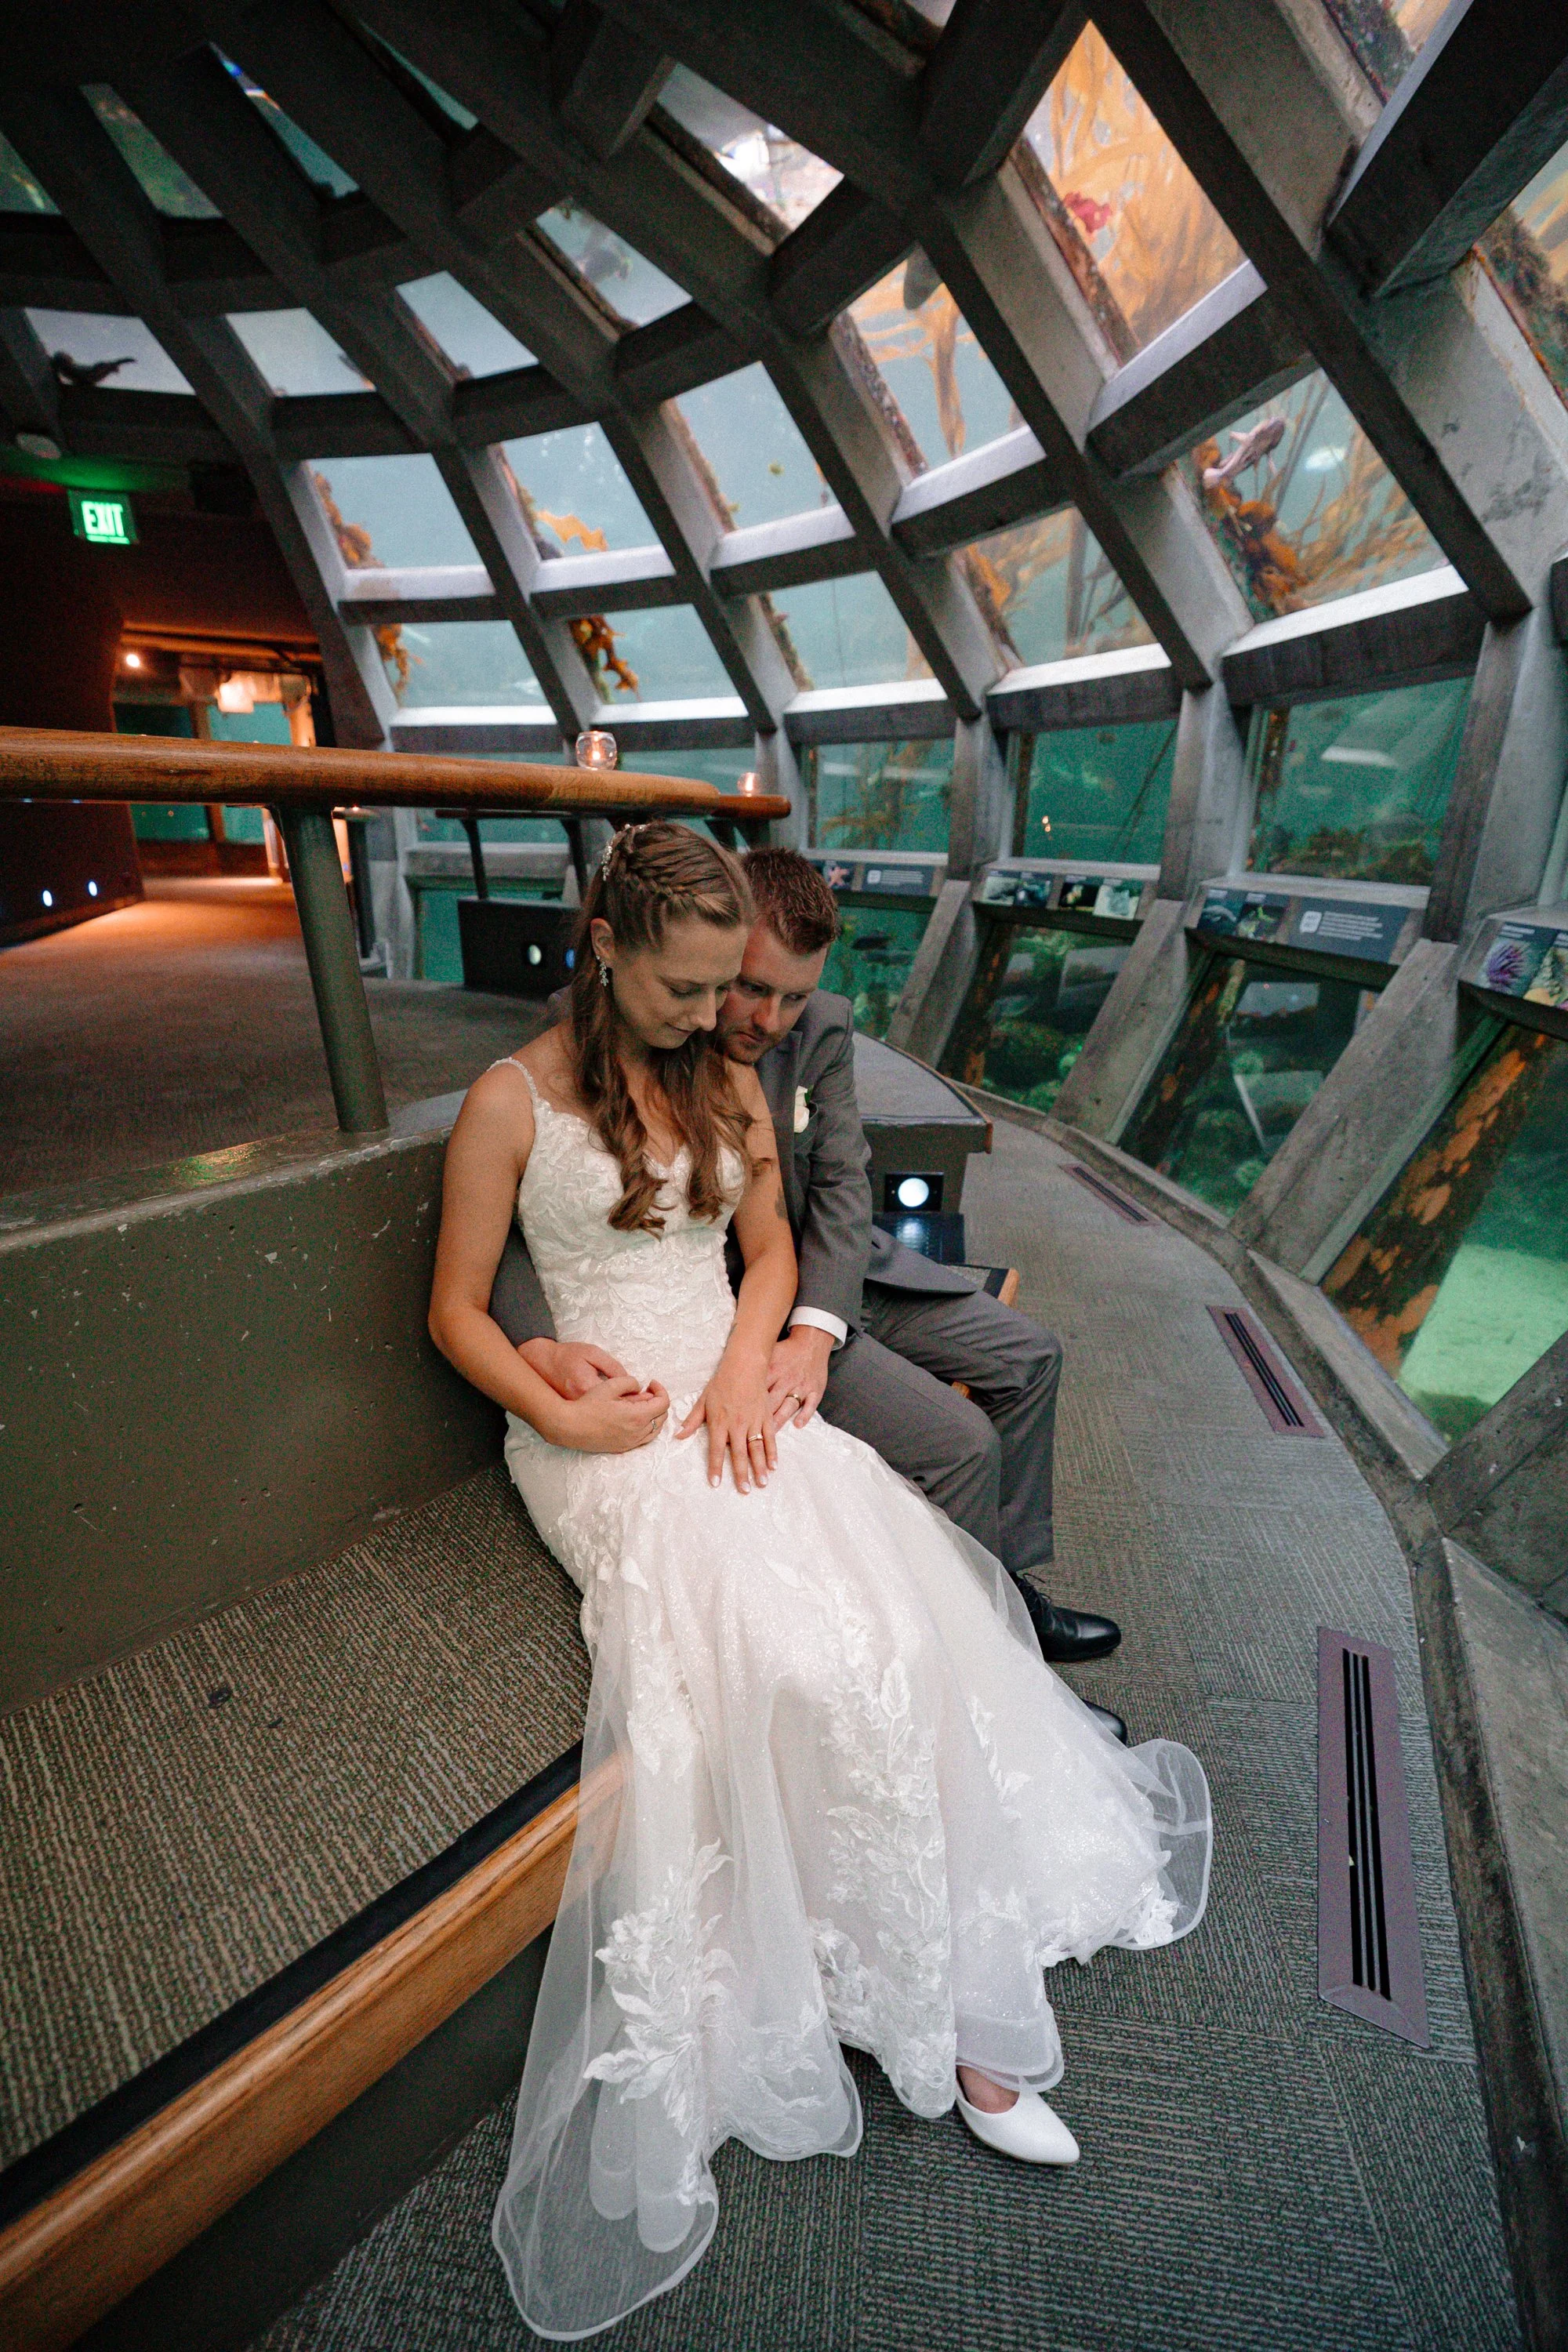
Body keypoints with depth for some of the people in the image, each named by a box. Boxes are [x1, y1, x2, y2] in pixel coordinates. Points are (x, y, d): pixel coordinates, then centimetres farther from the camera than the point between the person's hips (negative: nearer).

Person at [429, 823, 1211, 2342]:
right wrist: (562, 1418, -15)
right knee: (783, 1642, -27)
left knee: (902, 1601, -20)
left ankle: (950, 2009, -4)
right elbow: (456, 1313, 1)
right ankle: (948, 2016, -5)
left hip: (735, 1394, 5)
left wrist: (746, 1367, -2)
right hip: (605, 1421, -4)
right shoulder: (513, 1101, -1)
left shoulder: (725, 1083, 14)